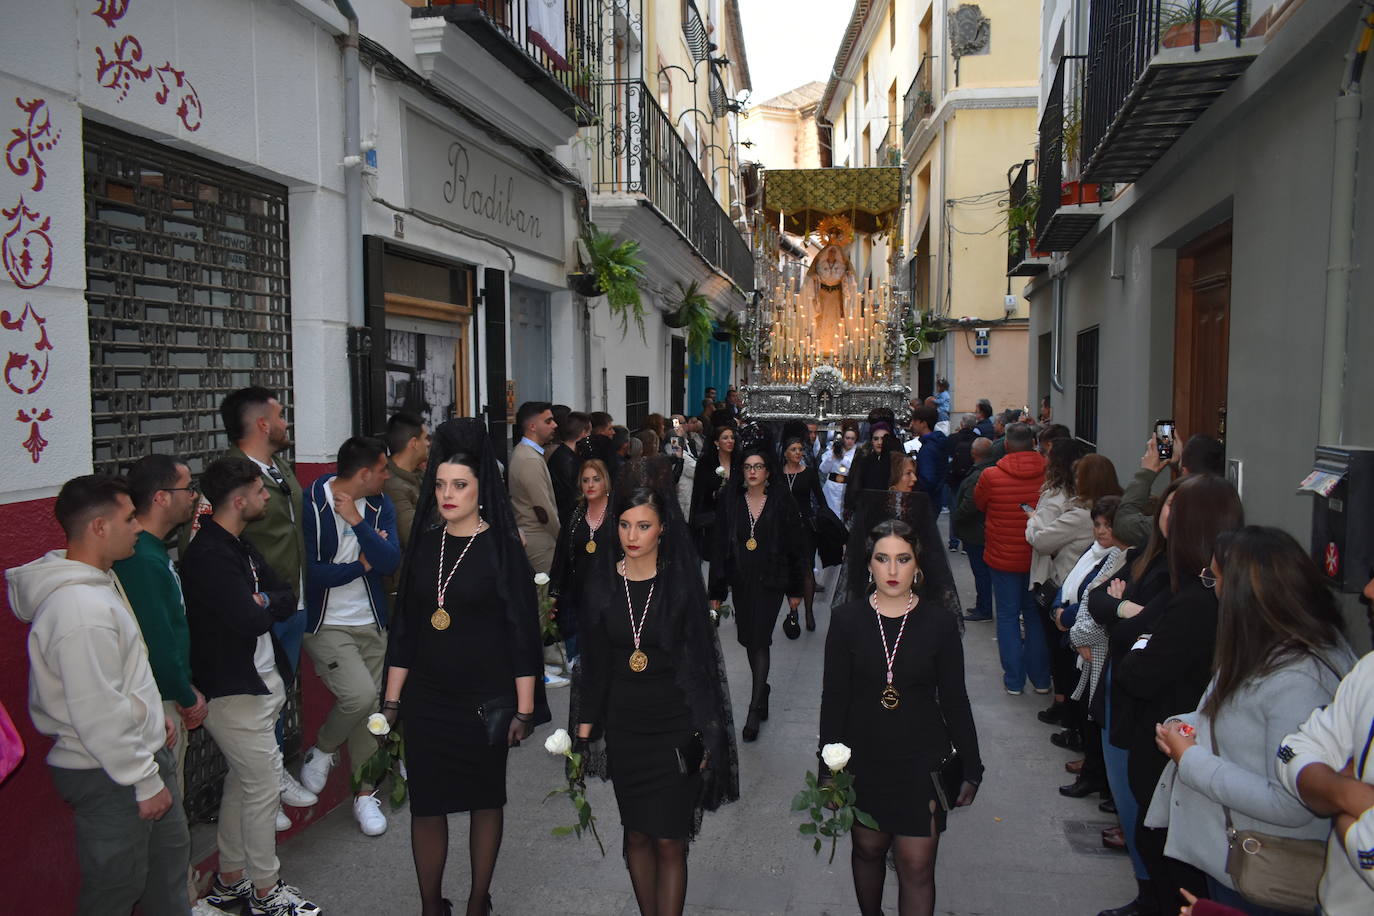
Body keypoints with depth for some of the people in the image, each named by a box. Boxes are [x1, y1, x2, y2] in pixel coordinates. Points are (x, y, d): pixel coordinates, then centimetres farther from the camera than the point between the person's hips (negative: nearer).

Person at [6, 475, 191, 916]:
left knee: (170, 853, 23)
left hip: (142, 753, 10)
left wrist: (154, 715, 17)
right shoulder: (81, 610, -28)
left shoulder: (95, 583, 5)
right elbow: (99, 715, -26)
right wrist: (145, 782, -19)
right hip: (108, 777, -10)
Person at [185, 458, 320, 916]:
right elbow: (250, 620, -27)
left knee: (242, 783, 19)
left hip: (260, 684, 10)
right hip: (235, 690, -10)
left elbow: (288, 599, 5)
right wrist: (268, 605, -7)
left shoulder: (239, 546, 10)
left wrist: (261, 600, -15)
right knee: (264, 785, -1)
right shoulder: (208, 556, -21)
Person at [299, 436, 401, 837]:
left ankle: (365, 794, 25)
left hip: (371, 623, 5)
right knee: (359, 695, -21)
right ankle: (322, 750, 12)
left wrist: (357, 522, -20)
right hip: (326, 624, -5)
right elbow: (309, 571, -17)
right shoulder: (311, 503, -13)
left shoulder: (380, 506, 2)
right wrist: (363, 564, -9)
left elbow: (391, 561, -10)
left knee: (370, 707, 8)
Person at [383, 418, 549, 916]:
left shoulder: (502, 547, -9)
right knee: (426, 805, 7)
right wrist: (392, 700, 8)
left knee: (485, 800, 12)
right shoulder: (423, 545, 4)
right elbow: (404, 627, 9)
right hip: (427, 700, 3)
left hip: (486, 700, -3)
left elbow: (523, 631, -9)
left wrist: (524, 708, -11)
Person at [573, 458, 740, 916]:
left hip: (675, 728, -3)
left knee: (669, 840, -1)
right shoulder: (601, 582, -1)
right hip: (623, 726, 3)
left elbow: (701, 661, -4)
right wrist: (585, 726, 3)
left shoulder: (681, 582, -8)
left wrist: (707, 734, -6)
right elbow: (595, 663, 5)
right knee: (637, 834, 14)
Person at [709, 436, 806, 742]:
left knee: (760, 641, -7)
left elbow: (796, 548, 0)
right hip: (741, 581, 3)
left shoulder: (782, 501, -6)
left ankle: (754, 710, -1)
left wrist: (795, 590, 1)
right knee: (748, 639, 13)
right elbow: (720, 547, 0)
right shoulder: (729, 500, -2)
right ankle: (761, 688, 37)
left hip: (770, 581, -3)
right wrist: (716, 591, -1)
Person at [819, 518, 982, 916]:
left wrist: (971, 767, 3)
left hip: (922, 762, -1)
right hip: (863, 760, 1)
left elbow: (954, 700, 1)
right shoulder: (847, 619, -6)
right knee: (868, 850, 17)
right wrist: (828, 770, -1)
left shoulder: (939, 621, -7)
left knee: (917, 866, -1)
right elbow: (834, 699, -2)